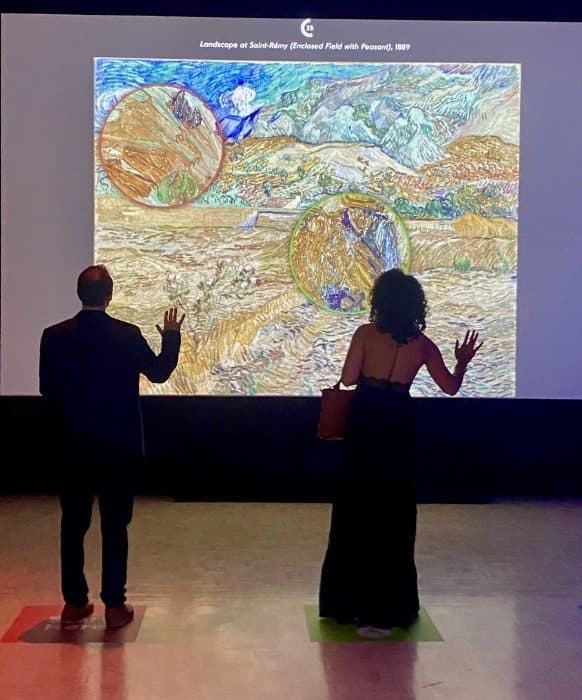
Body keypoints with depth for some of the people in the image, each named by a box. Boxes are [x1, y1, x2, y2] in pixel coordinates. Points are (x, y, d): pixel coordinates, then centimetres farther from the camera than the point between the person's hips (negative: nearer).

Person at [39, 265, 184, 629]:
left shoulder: (54, 336, -5)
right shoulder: (127, 334, -12)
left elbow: (46, 388, 4)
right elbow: (159, 372, 1)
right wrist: (172, 336, 15)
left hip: (73, 446, 2)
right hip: (119, 446, -2)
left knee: (73, 524, 12)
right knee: (115, 525, 6)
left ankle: (74, 602, 18)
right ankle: (115, 605, 10)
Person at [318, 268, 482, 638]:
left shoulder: (366, 334, -8)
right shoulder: (423, 344, -1)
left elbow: (348, 379, -12)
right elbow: (451, 387, 4)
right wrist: (463, 362, 23)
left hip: (364, 426, -1)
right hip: (398, 429, 1)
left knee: (356, 512, 11)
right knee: (393, 516, 11)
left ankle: (349, 600, 20)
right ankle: (386, 607, 17)